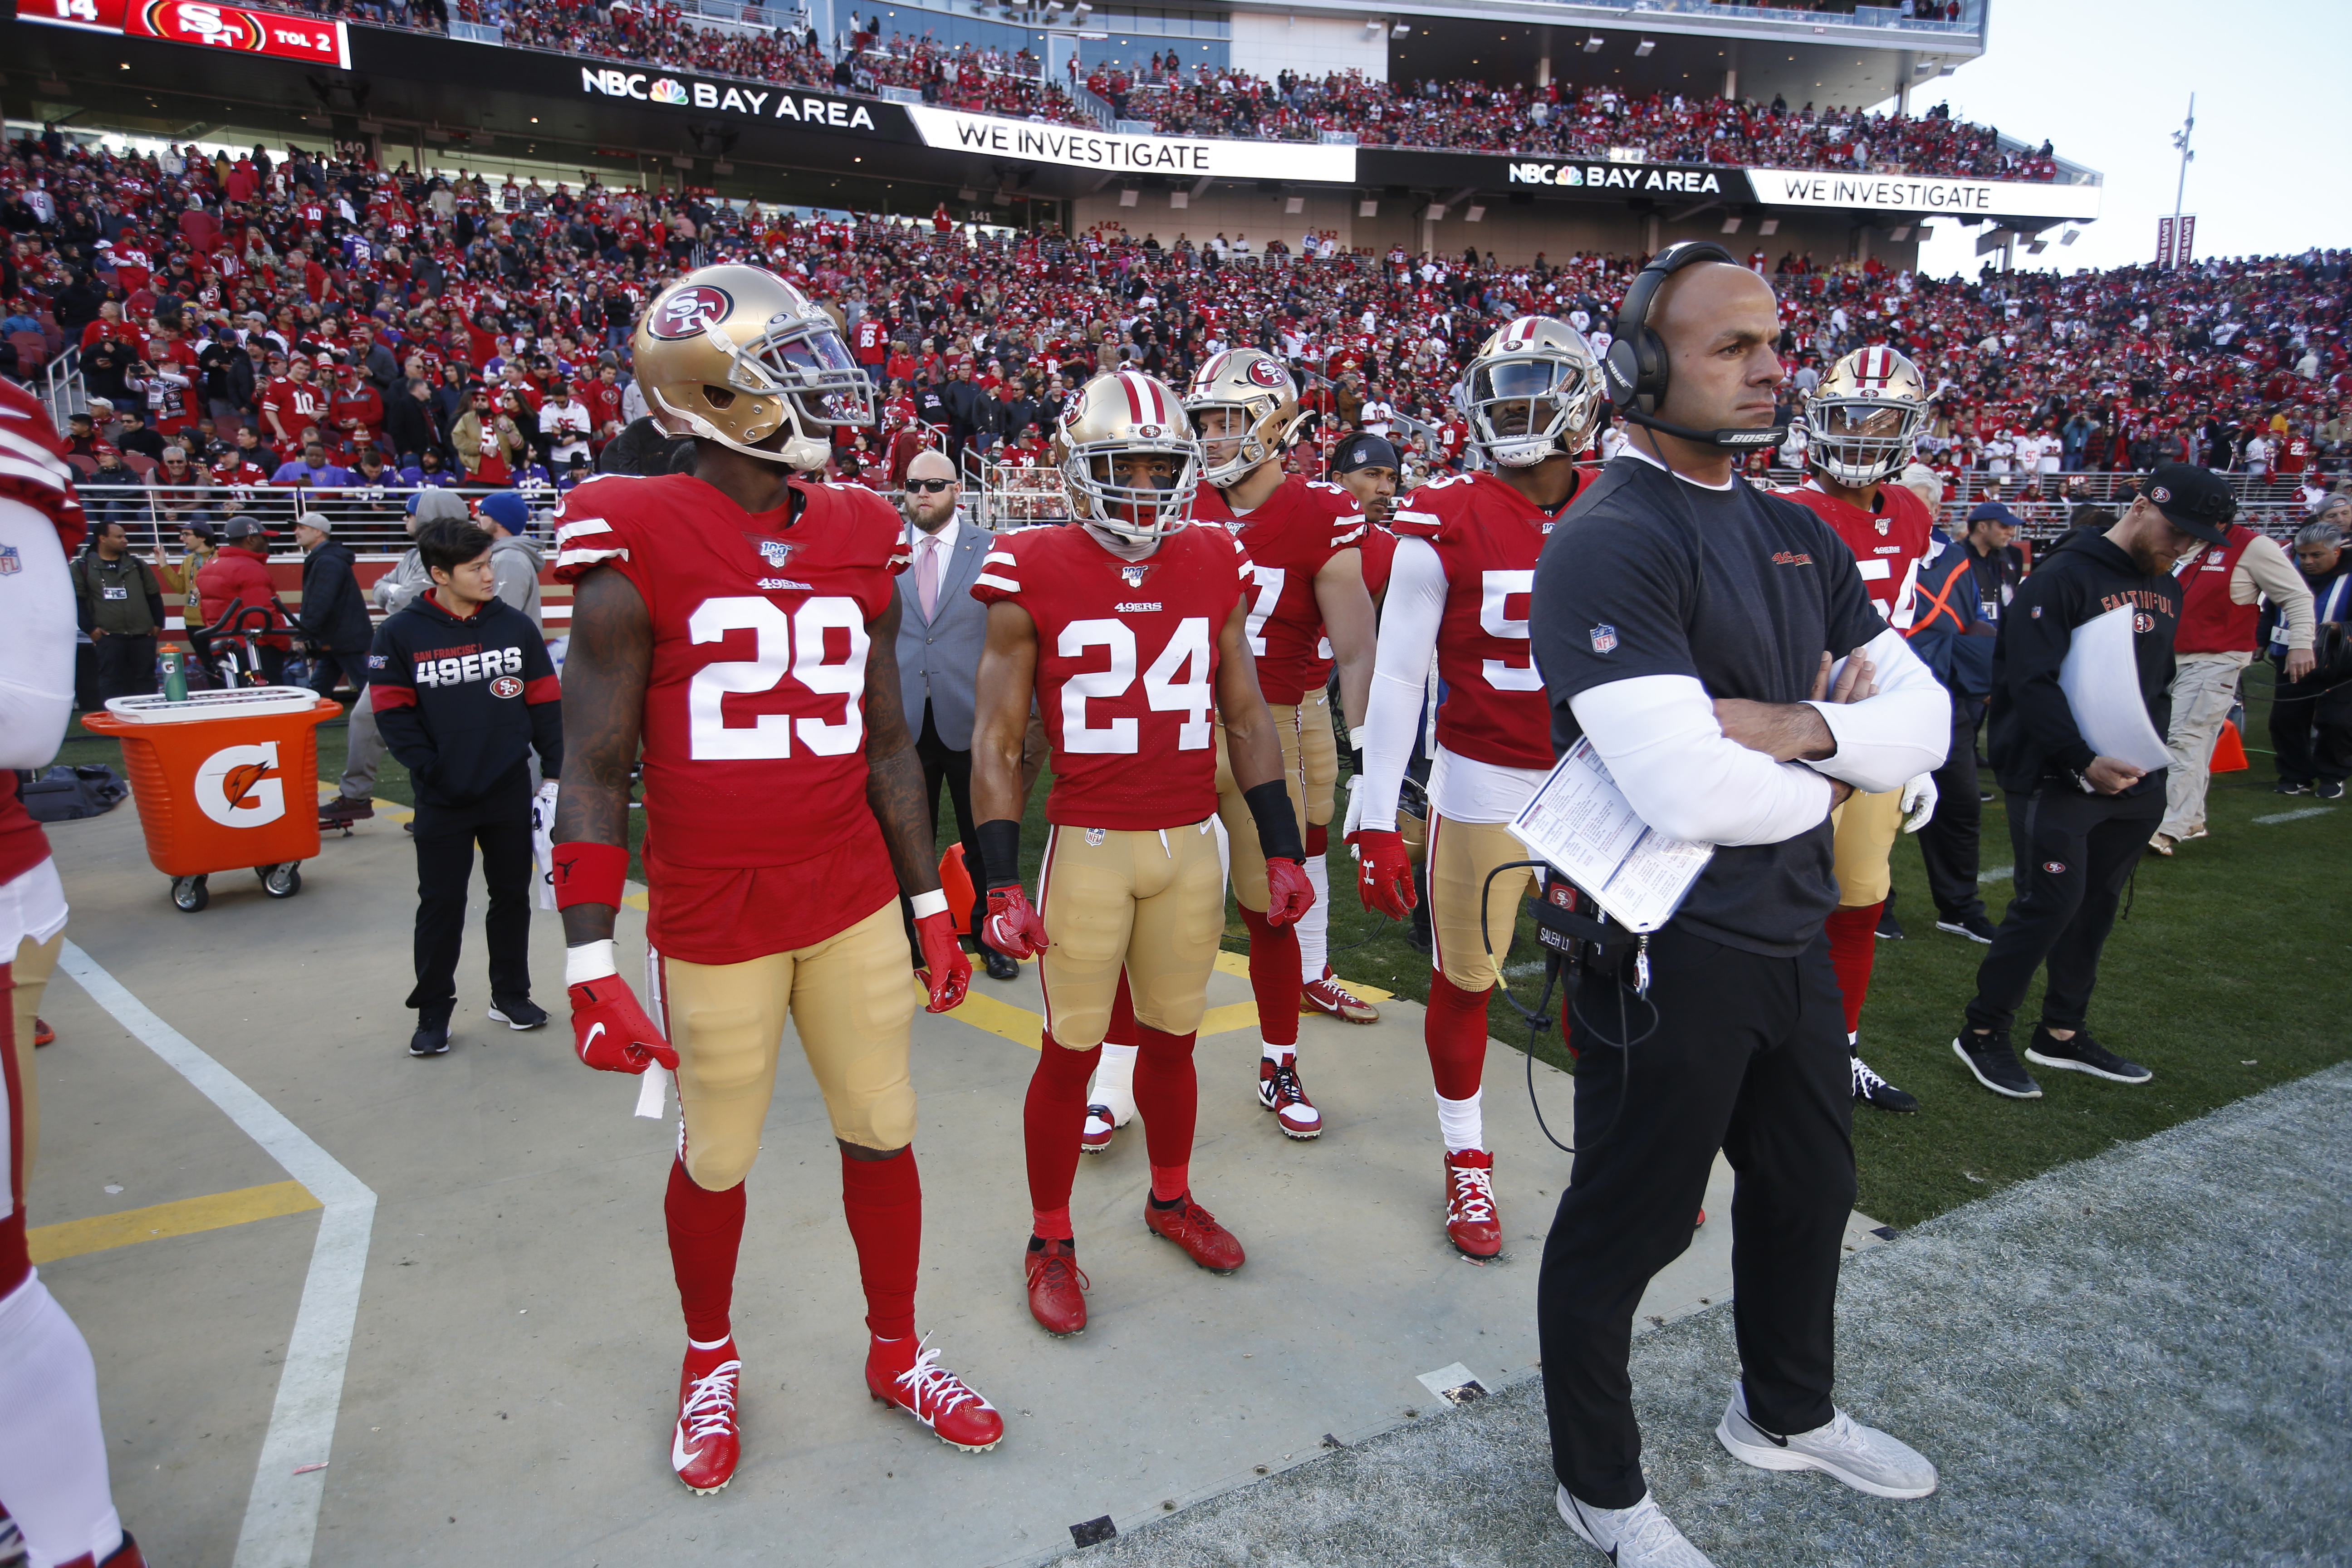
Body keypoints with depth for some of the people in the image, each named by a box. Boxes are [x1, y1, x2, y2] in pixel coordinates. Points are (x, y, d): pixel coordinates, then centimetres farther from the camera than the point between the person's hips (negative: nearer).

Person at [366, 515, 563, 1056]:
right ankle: (433, 1013, 18)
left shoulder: (516, 626, 1)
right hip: (442, 799, -2)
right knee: (441, 905, 5)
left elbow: (545, 702, 4)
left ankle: (511, 994, 29)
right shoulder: (401, 634, -6)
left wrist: (554, 773, 0)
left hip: (511, 792, 2)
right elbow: (394, 714, -5)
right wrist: (433, 772, -12)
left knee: (512, 895, 13)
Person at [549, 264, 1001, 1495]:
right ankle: (710, 1359, 42)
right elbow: (596, 771, -8)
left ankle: (897, 1353, 37)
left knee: (883, 1134, 14)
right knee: (716, 1161, 14)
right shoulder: (636, 545, -10)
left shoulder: (860, 541, 4)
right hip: (712, 922, -3)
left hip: (857, 904, 4)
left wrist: (931, 905, 10)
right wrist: (590, 965, -12)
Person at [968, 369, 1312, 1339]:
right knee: (1071, 1051, 6)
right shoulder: (1033, 576, -6)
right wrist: (1003, 883, -9)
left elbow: (1246, 720, 11)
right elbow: (996, 742, -4)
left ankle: (1171, 1201, 39)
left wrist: (1283, 848, 9)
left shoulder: (1215, 568, 5)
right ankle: (1051, 1242, 26)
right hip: (1088, 847, -3)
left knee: (1172, 1039, 15)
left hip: (1192, 846, 4)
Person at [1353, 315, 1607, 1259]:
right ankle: (1467, 1159, 31)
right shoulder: (1447, 522, -9)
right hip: (1484, 789, -3)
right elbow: (1397, 673, -8)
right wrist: (1376, 822, -11)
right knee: (1464, 981, 9)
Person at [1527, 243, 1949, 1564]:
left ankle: (1787, 1413, 54)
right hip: (1667, 950, -9)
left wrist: (1798, 730, -17)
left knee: (1809, 1188, 27)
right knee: (1626, 1229, 10)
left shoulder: (1800, 536, 9)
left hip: (1792, 933, 9)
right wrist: (1830, 771, -10)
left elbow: (1923, 717, 3)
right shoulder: (1609, 547, -20)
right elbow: (1688, 791, -30)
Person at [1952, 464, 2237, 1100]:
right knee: (2051, 902, -8)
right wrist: (2085, 761, -25)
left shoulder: (2166, 590, 15)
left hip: (2129, 784, 8)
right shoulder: (2063, 578, -11)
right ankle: (1983, 1034, 6)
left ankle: (2062, 1033, 24)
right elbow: (2032, 683, -19)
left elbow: (2158, 683, 22)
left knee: (2097, 903, 11)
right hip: (2055, 780, -8)